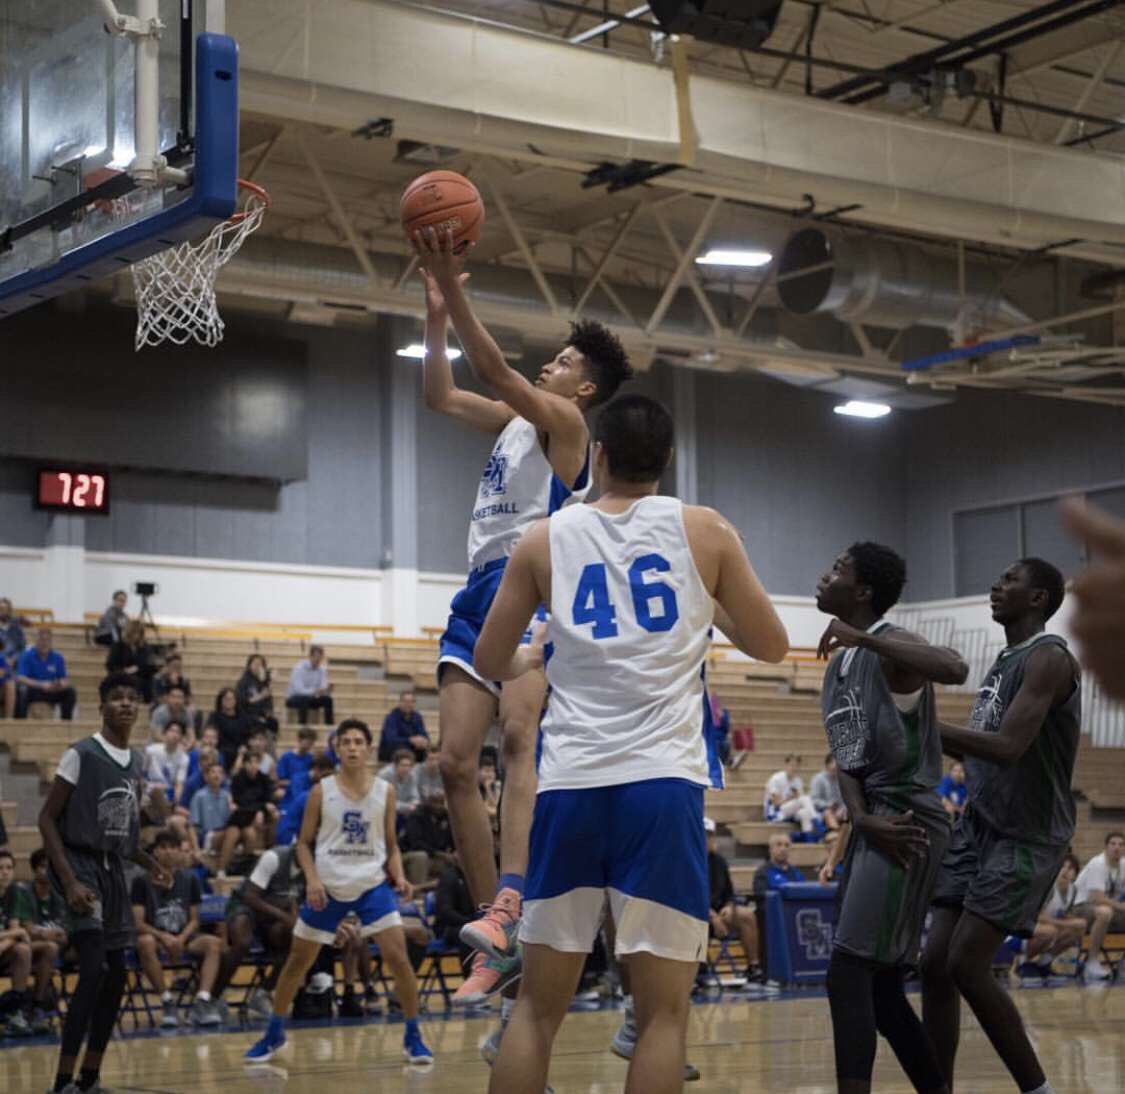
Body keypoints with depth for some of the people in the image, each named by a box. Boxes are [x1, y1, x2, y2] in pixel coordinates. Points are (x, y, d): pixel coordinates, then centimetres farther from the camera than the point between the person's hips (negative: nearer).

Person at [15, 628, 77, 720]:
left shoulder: (58, 657, -1)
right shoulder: (27, 656, -10)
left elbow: (64, 680, -3)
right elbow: (20, 678, -20)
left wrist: (60, 685, -30)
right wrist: (41, 685, -34)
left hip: (51, 692, 3)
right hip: (32, 690, -3)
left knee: (70, 692, -20)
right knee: (22, 691, -35)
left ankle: (66, 720, -11)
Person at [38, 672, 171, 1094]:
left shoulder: (136, 762, 11)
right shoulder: (81, 755, -12)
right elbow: (47, 818, -13)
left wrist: (149, 864, 9)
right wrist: (70, 882, -21)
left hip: (112, 868, 8)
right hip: (79, 864, -8)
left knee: (115, 977, 9)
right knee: (94, 971, -19)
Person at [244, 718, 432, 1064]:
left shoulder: (385, 792, 1)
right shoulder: (321, 791, -3)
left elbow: (391, 845, 9)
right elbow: (304, 842, 3)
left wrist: (399, 876, -8)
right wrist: (312, 879, -13)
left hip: (372, 885, 0)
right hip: (327, 888, 0)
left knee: (399, 959, -12)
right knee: (297, 962, 8)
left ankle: (412, 1037, 3)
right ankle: (274, 1034, 27)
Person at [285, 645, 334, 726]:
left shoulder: (323, 669, -3)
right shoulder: (299, 668, -21)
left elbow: (323, 688, -10)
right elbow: (298, 689, -31)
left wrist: (326, 690, -35)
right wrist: (313, 692, -48)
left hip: (311, 698, 5)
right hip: (293, 698, -5)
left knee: (327, 699, -21)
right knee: (304, 699, -38)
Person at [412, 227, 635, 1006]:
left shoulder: (565, 420, 0)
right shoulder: (517, 418, 24)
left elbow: (497, 370, -13)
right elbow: (442, 396, 27)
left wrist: (456, 290, -18)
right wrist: (436, 313, 18)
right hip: (481, 592, 9)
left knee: (519, 737, -29)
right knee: (457, 762, -2)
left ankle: (511, 907, -45)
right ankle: (502, 942, -1)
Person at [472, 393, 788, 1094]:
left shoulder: (544, 540, 10)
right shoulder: (706, 531, 6)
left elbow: (490, 663, 18)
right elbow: (773, 647, 12)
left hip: (570, 786, 2)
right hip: (662, 784, -2)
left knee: (538, 1007, 10)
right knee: (663, 1012, 1)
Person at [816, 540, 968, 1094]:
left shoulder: (889, 648, -11)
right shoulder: (838, 664, 16)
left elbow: (955, 668, -34)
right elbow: (847, 758, 11)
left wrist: (862, 637, -29)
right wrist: (862, 819, -8)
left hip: (908, 822, -9)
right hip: (872, 825, 9)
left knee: (848, 971, -14)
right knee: (879, 983, 12)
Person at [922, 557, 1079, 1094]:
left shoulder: (1049, 658, -13)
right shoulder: (1004, 662, 17)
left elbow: (1009, 746, -25)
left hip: (1025, 837, -9)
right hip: (979, 827, 9)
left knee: (967, 965, -14)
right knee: (936, 963, 1)